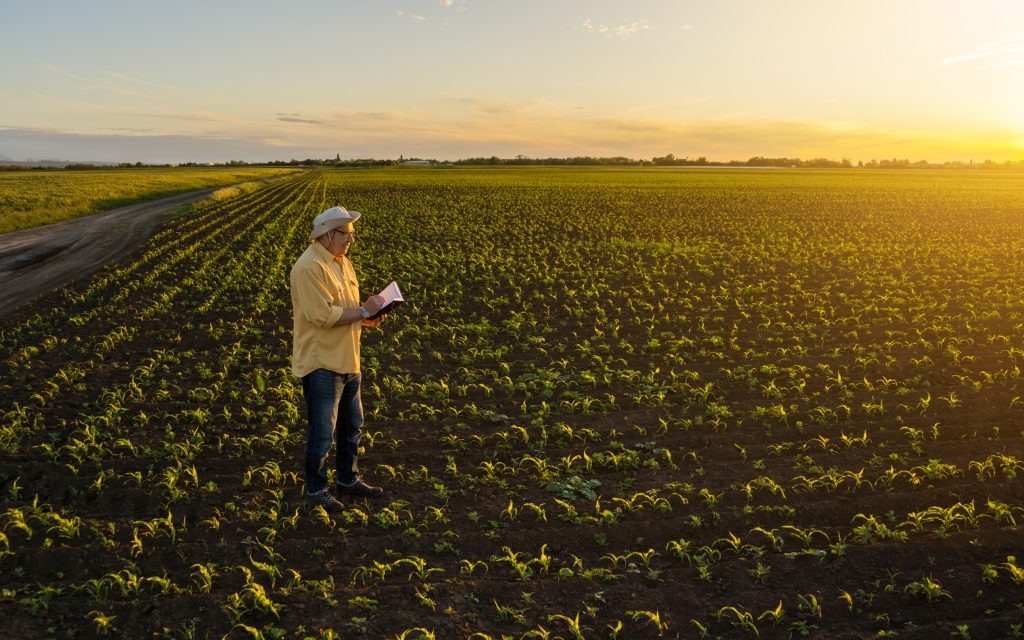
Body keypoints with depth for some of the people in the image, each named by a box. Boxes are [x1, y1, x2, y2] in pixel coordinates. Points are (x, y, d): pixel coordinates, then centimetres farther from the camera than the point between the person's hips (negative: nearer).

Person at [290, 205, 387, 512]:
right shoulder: (309, 268, -20)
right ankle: (315, 491, 19)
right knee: (322, 432, 2)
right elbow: (323, 316, -27)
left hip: (347, 361, 9)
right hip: (321, 364, -9)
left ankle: (348, 480, 36)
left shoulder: (342, 261, 10)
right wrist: (363, 310, -19)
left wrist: (367, 316, 0)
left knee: (352, 427, 20)